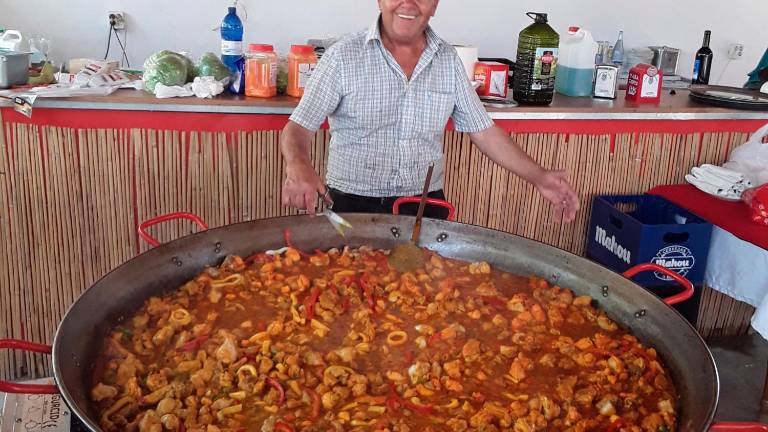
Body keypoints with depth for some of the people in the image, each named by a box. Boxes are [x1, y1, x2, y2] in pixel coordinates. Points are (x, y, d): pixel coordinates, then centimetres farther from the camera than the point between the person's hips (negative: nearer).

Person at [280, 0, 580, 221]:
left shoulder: (448, 61, 4)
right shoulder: (343, 57, -7)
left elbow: (483, 131, 8)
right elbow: (299, 128, -10)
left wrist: (538, 177, -3)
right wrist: (298, 166, -33)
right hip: (352, 205, -3)